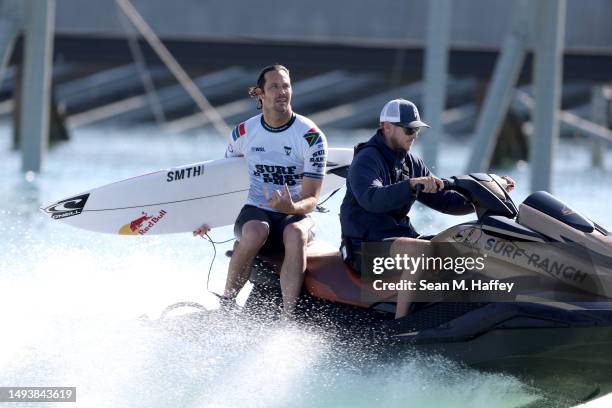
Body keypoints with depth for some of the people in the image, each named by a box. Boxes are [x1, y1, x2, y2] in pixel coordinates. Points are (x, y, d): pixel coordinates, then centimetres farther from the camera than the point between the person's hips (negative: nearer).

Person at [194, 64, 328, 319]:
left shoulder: (311, 137, -6)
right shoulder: (243, 133, 3)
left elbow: (311, 199, -9)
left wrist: (292, 207, -31)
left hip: (295, 215, -1)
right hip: (255, 212, 1)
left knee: (296, 234, -38)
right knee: (255, 232, -36)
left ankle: (286, 319, -45)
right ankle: (226, 304, -24)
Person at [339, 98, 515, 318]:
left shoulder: (412, 163, 15)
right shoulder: (366, 160, -10)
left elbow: (443, 200, 16)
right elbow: (370, 198, -30)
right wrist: (412, 184, -44)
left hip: (401, 237, 9)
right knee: (424, 250, -35)